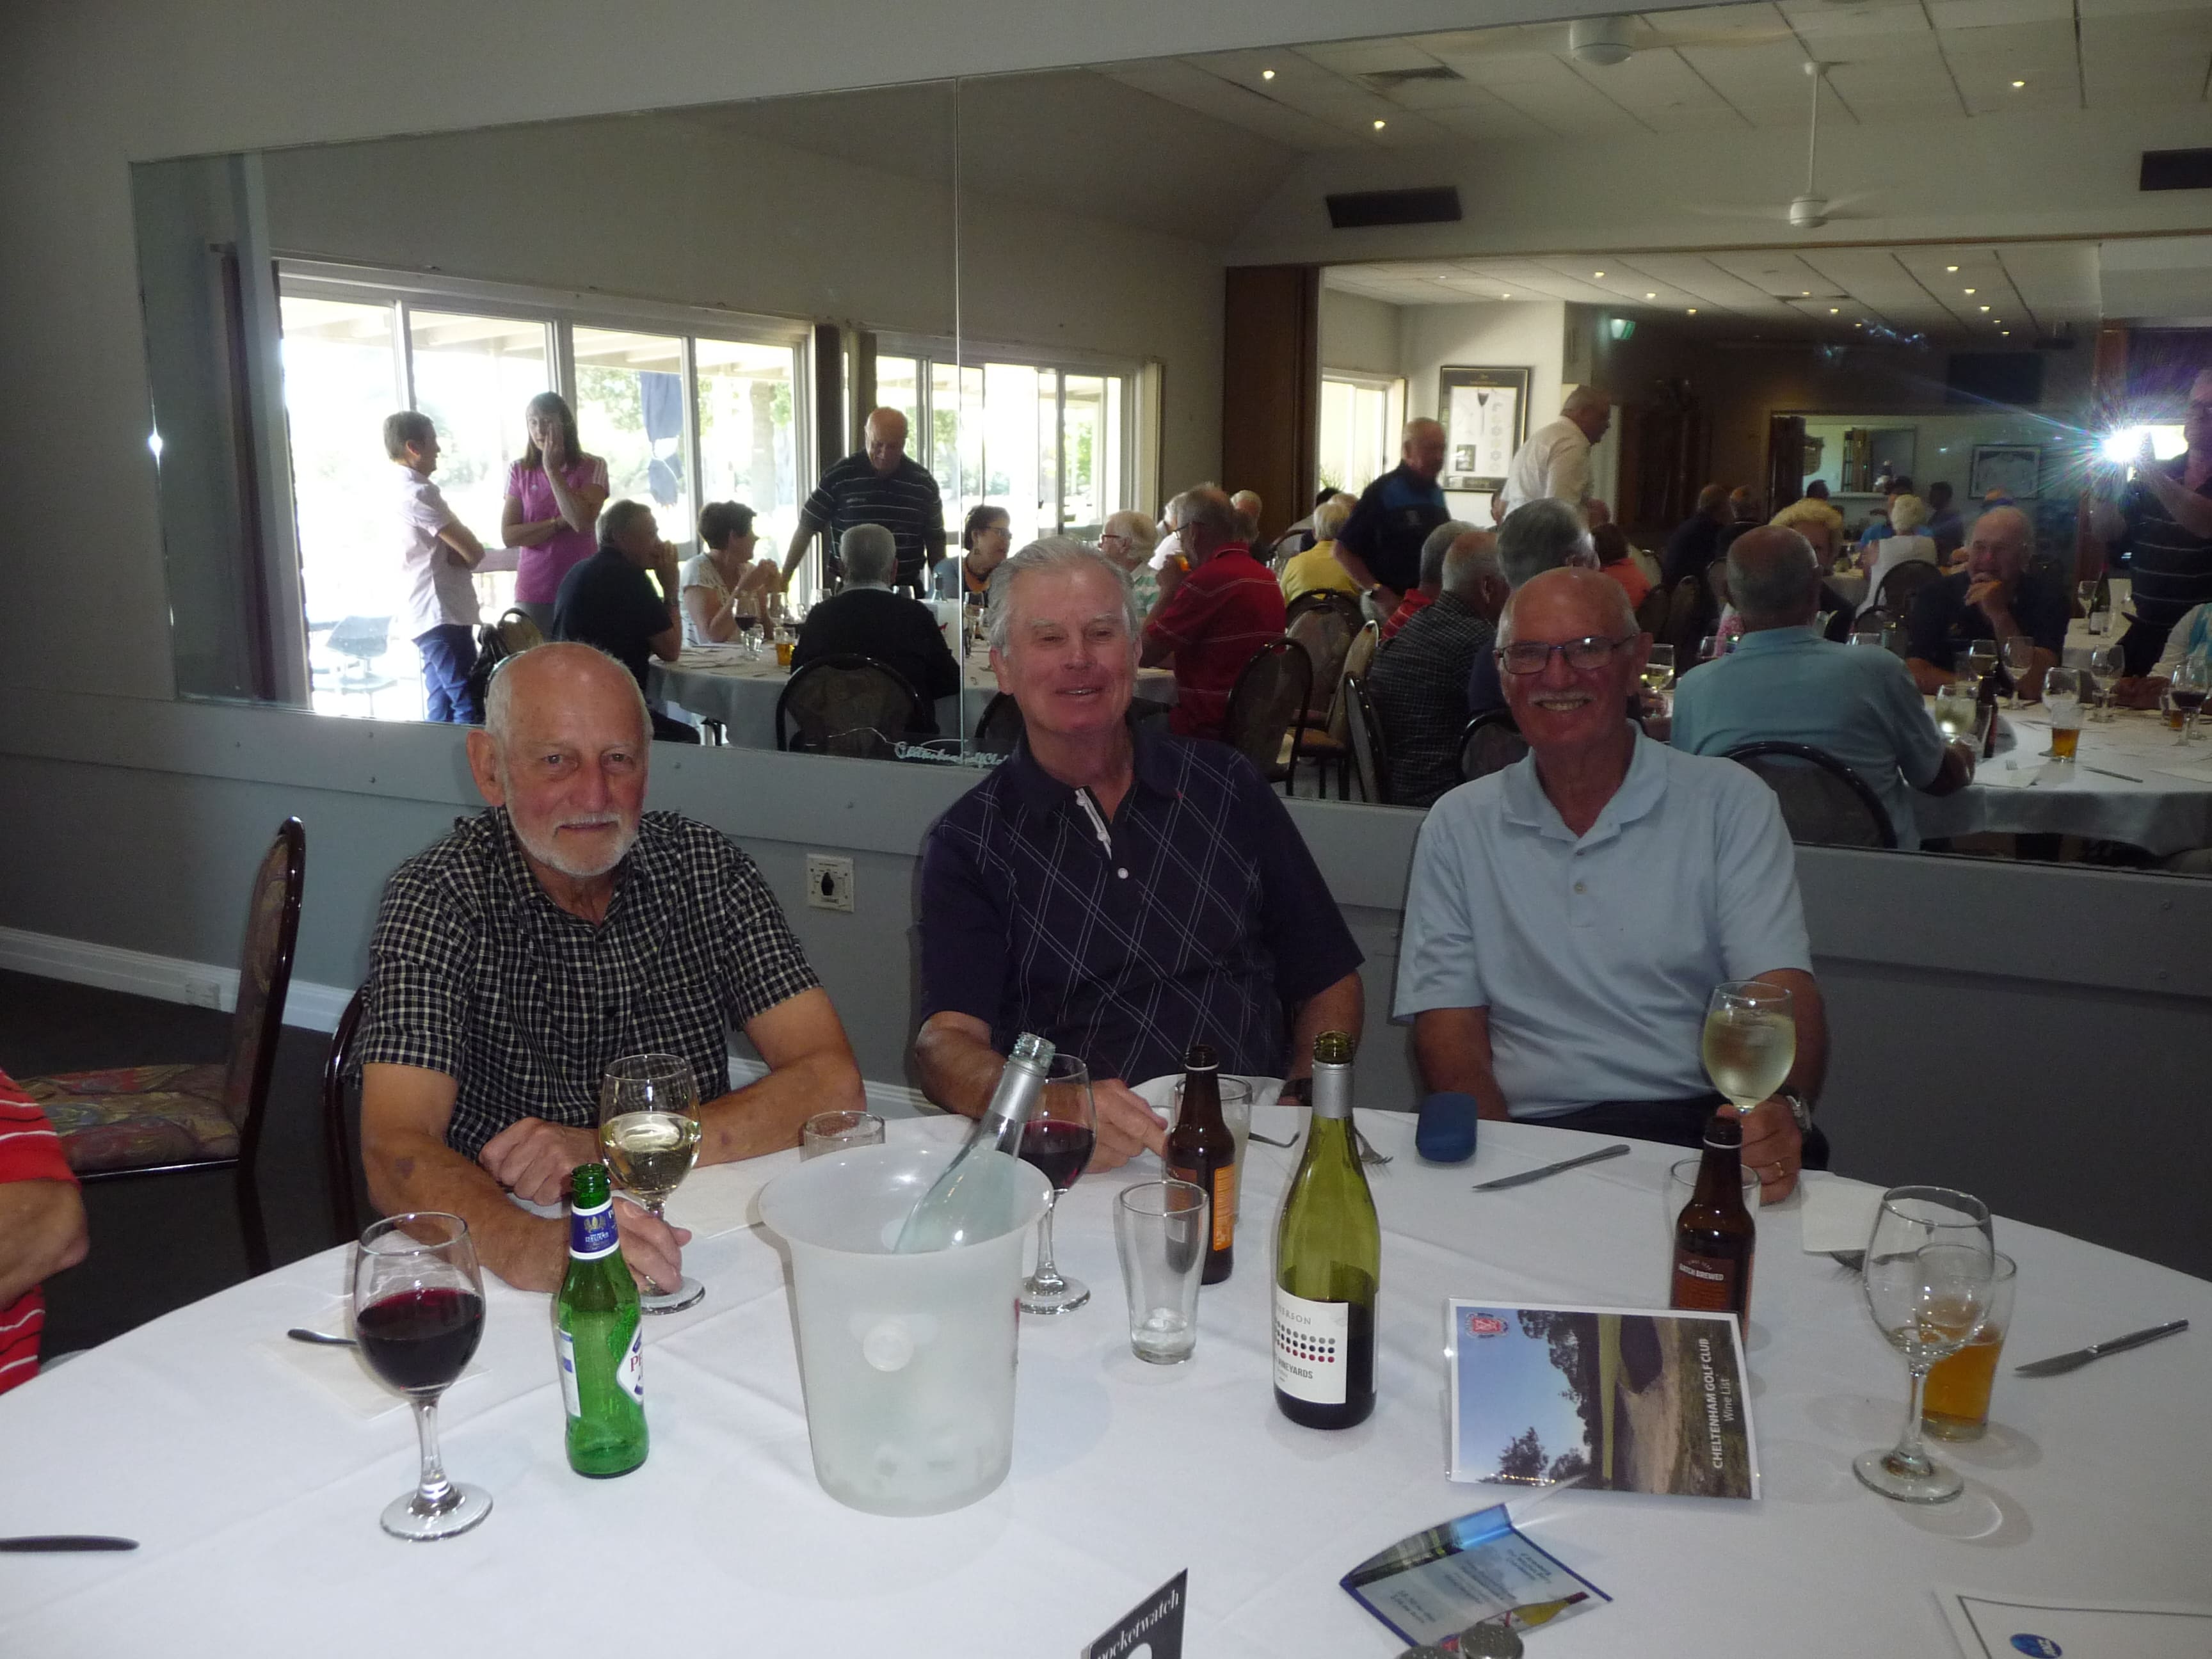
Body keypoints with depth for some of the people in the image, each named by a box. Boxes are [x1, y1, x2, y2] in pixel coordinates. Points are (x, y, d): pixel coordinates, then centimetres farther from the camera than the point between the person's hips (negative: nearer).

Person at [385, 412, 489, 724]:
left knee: (441, 707, 13)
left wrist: (460, 554, -6)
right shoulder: (418, 493, -14)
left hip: (428, 614, 11)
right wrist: (471, 554, 5)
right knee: (470, 708, -14)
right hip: (440, 615, -11)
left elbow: (459, 549, 15)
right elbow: (473, 552, -16)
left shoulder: (402, 489, 18)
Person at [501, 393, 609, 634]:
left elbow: (583, 522, -14)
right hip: (533, 593, 2)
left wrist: (553, 470, -10)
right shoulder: (519, 472, 7)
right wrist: (559, 522, -11)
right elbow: (509, 535, -1)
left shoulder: (592, 467, 1)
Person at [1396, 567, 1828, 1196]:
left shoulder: (1729, 803, 6)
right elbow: (1448, 1025, 5)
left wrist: (1781, 1108, -27)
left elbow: (1779, 989, -4)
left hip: (1701, 1128, 1)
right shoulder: (1460, 825, 10)